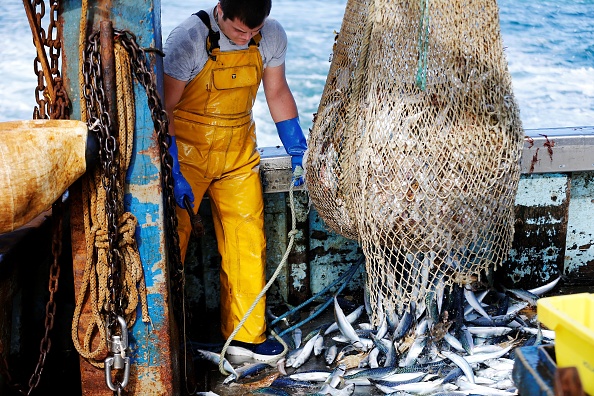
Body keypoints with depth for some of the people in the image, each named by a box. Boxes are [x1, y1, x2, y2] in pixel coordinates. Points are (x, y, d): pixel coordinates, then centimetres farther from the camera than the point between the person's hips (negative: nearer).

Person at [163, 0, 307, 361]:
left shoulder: (272, 37, -6)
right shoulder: (187, 41, -20)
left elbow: (277, 92, 8)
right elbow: (165, 108, -15)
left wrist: (297, 150, 5)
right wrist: (173, 173, -20)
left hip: (239, 154, 4)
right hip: (187, 151, -3)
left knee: (248, 242, 2)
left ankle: (246, 337, 15)